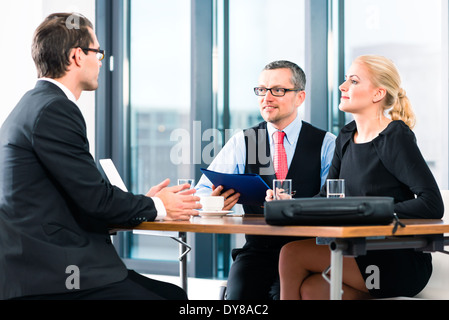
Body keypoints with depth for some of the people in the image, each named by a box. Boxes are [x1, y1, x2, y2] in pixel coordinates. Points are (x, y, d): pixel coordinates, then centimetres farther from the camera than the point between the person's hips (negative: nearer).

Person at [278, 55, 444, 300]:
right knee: (312, 288, -24)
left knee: (292, 254, -18)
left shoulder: (396, 137, -11)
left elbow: (433, 205, -20)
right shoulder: (346, 137, 13)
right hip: (363, 250, 6)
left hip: (402, 263, -6)